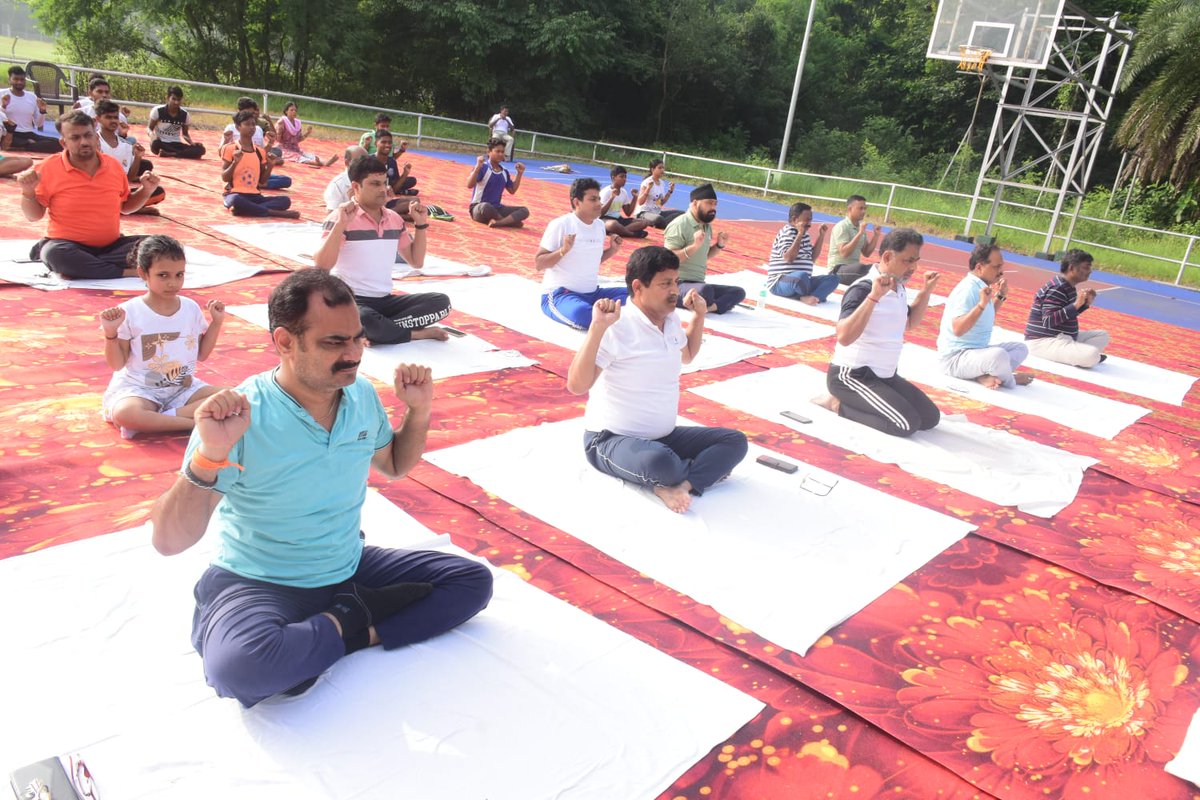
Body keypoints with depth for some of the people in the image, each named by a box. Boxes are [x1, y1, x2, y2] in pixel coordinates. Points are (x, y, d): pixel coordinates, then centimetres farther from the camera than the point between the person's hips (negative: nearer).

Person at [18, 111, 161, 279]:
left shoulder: (114, 165, 5)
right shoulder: (49, 168, -4)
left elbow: (125, 206, 19)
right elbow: (34, 216, 1)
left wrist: (146, 191, 2)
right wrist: (28, 192, -18)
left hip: (111, 245, 4)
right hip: (68, 244, -4)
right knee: (56, 253, -38)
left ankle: (79, 267, -20)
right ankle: (125, 272, -26)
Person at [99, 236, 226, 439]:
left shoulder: (191, 308, 2)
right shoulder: (129, 312, -8)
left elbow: (201, 354, 11)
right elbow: (117, 364, -4)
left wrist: (216, 322, 3)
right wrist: (110, 333, -20)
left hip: (184, 387, 4)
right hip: (138, 389, -4)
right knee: (123, 413, -38)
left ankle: (152, 420, -24)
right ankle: (197, 422, -29)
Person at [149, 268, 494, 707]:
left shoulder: (362, 394, -4)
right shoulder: (241, 416, -22)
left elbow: (394, 466, 16)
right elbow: (167, 542, -24)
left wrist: (419, 411, -3)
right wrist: (209, 456, -40)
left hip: (350, 569, 6)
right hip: (259, 584, -5)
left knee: (473, 580, -3)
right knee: (240, 667, -38)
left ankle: (344, 628, -10)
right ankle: (353, 623, -11)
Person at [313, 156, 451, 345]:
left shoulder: (394, 219, 12)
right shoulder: (341, 217, -8)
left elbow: (416, 261, 17)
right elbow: (321, 266, -18)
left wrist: (420, 224, 8)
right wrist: (340, 225, -25)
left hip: (384, 300, 6)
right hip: (350, 300, -6)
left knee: (441, 302, -13)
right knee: (365, 322, -41)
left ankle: (382, 330, -20)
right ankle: (419, 333, -16)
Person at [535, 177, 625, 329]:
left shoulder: (600, 225, 9)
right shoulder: (560, 225, -12)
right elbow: (538, 264, -12)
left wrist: (612, 250, 6)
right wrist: (563, 250, -26)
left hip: (592, 293, 7)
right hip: (559, 293, -7)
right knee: (582, 314, -39)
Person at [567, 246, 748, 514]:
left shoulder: (671, 319, 5)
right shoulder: (617, 326, -21)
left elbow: (686, 356, 29)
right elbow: (577, 385, -30)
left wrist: (699, 315, 16)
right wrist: (597, 327, -36)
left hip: (664, 435, 9)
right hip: (612, 439, -8)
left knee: (736, 441, -5)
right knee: (660, 462, -40)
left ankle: (680, 485, -23)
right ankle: (705, 469, -7)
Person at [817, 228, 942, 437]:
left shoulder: (899, 288, 7)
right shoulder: (863, 288, -20)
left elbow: (909, 323, 26)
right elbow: (844, 337, -34)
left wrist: (925, 292, 11)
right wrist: (874, 296, -37)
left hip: (884, 375, 9)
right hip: (851, 375, -9)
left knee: (930, 417, 4)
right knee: (908, 423, -21)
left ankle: (854, 401, 10)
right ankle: (839, 404, -4)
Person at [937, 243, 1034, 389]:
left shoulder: (980, 286, 10)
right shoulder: (968, 289, -18)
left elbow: (988, 320, 27)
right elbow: (958, 330, -29)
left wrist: (1000, 296, 18)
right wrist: (981, 304, -33)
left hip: (977, 350, 11)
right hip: (957, 357, -11)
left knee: (1021, 348, 16)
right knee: (999, 355, -36)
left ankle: (984, 375, -11)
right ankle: (1009, 380, -1)